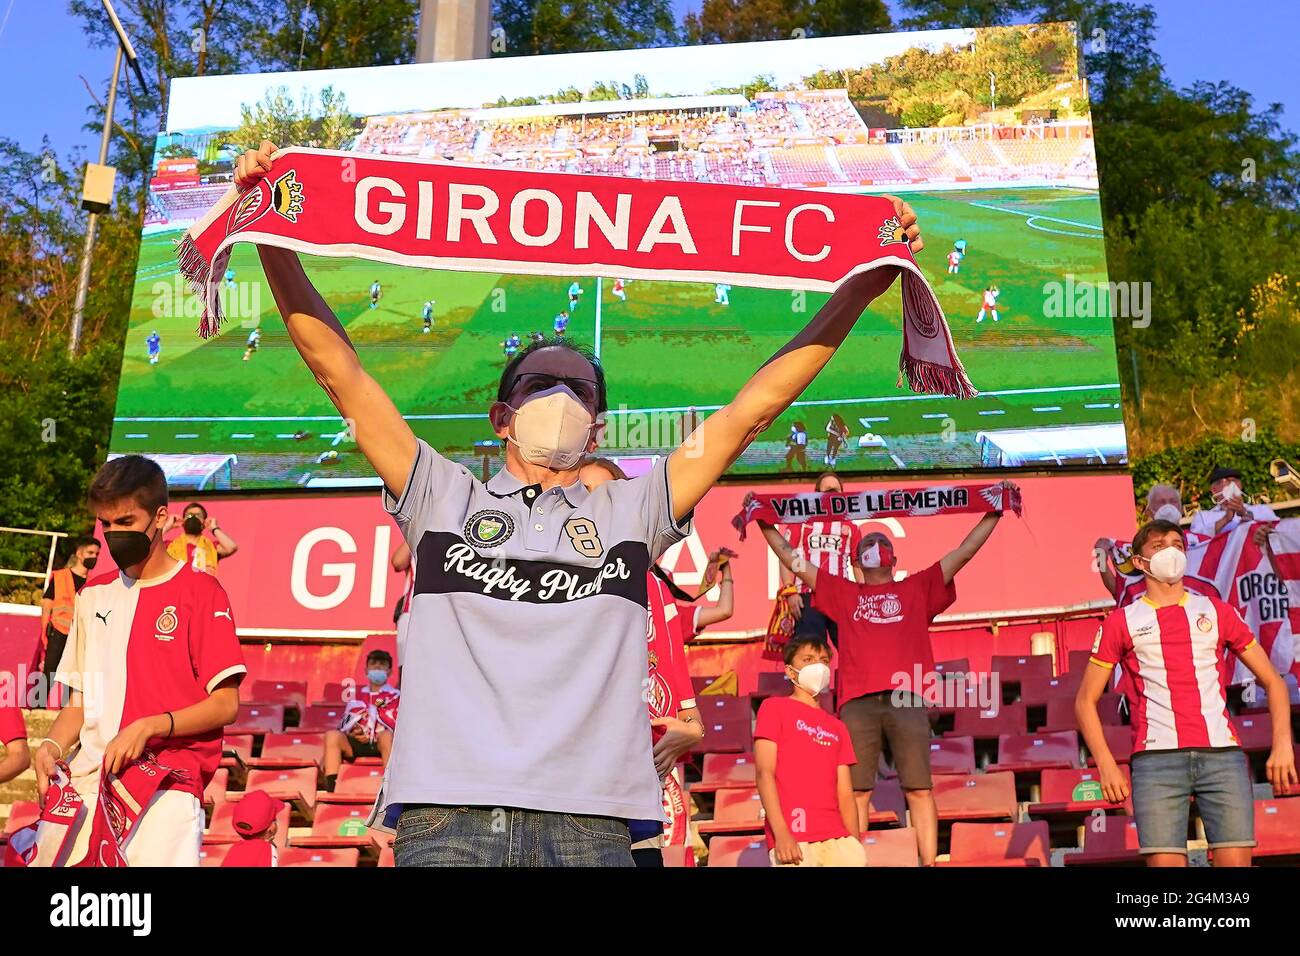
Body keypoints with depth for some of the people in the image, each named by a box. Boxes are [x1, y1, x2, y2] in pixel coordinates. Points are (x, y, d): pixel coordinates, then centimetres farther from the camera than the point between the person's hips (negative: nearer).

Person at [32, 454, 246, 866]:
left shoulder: (199, 591, -1)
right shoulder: (94, 594, 17)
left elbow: (225, 704, -5)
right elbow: (80, 700, 18)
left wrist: (148, 726, -16)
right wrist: (52, 746, 0)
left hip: (167, 788, -5)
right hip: (87, 782, 5)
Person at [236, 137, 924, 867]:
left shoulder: (633, 509, 20)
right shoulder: (443, 496, 19)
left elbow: (751, 409, 18)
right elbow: (338, 367, 16)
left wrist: (861, 289, 16)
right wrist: (272, 236, 11)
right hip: (444, 812, 0)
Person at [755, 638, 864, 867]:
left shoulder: (837, 727, 22)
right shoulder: (774, 707, 8)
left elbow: (845, 794, 16)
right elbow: (764, 773, -3)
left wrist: (855, 844, 3)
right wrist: (781, 833, -14)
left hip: (837, 838, 4)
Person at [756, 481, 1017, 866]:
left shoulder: (917, 588, 21)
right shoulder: (843, 593, 21)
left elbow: (964, 551, 21)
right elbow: (792, 559, 24)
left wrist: (994, 512, 19)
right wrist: (765, 523, 23)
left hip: (906, 700, 0)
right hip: (858, 702, 0)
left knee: (919, 789, -1)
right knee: (856, 791, -1)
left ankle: (930, 864, 1)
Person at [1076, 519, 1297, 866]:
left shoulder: (1217, 612, 15)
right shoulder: (1122, 622, 10)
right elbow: (1085, 701, 11)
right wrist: (1106, 765, -1)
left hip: (1223, 752, 2)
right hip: (1156, 759, -1)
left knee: (1235, 860, -7)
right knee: (1166, 862, -10)